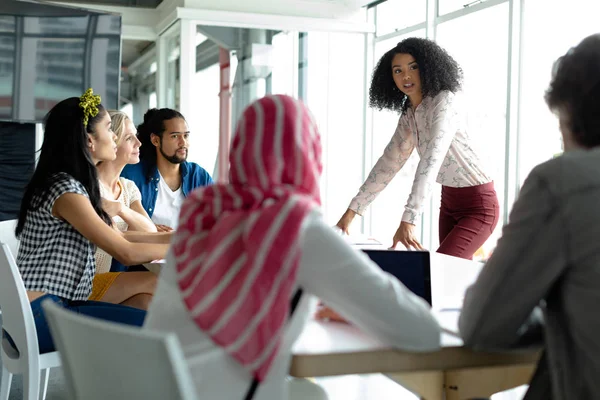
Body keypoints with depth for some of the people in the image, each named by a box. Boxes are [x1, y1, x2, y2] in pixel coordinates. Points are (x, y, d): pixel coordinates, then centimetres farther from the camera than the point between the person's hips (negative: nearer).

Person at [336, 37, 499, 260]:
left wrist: (408, 220, -42)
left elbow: (432, 160, -33)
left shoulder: (445, 100, -21)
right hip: (449, 201, 8)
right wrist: (352, 210, 4)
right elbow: (389, 162, 8)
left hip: (477, 203, -8)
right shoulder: (408, 114, 5)